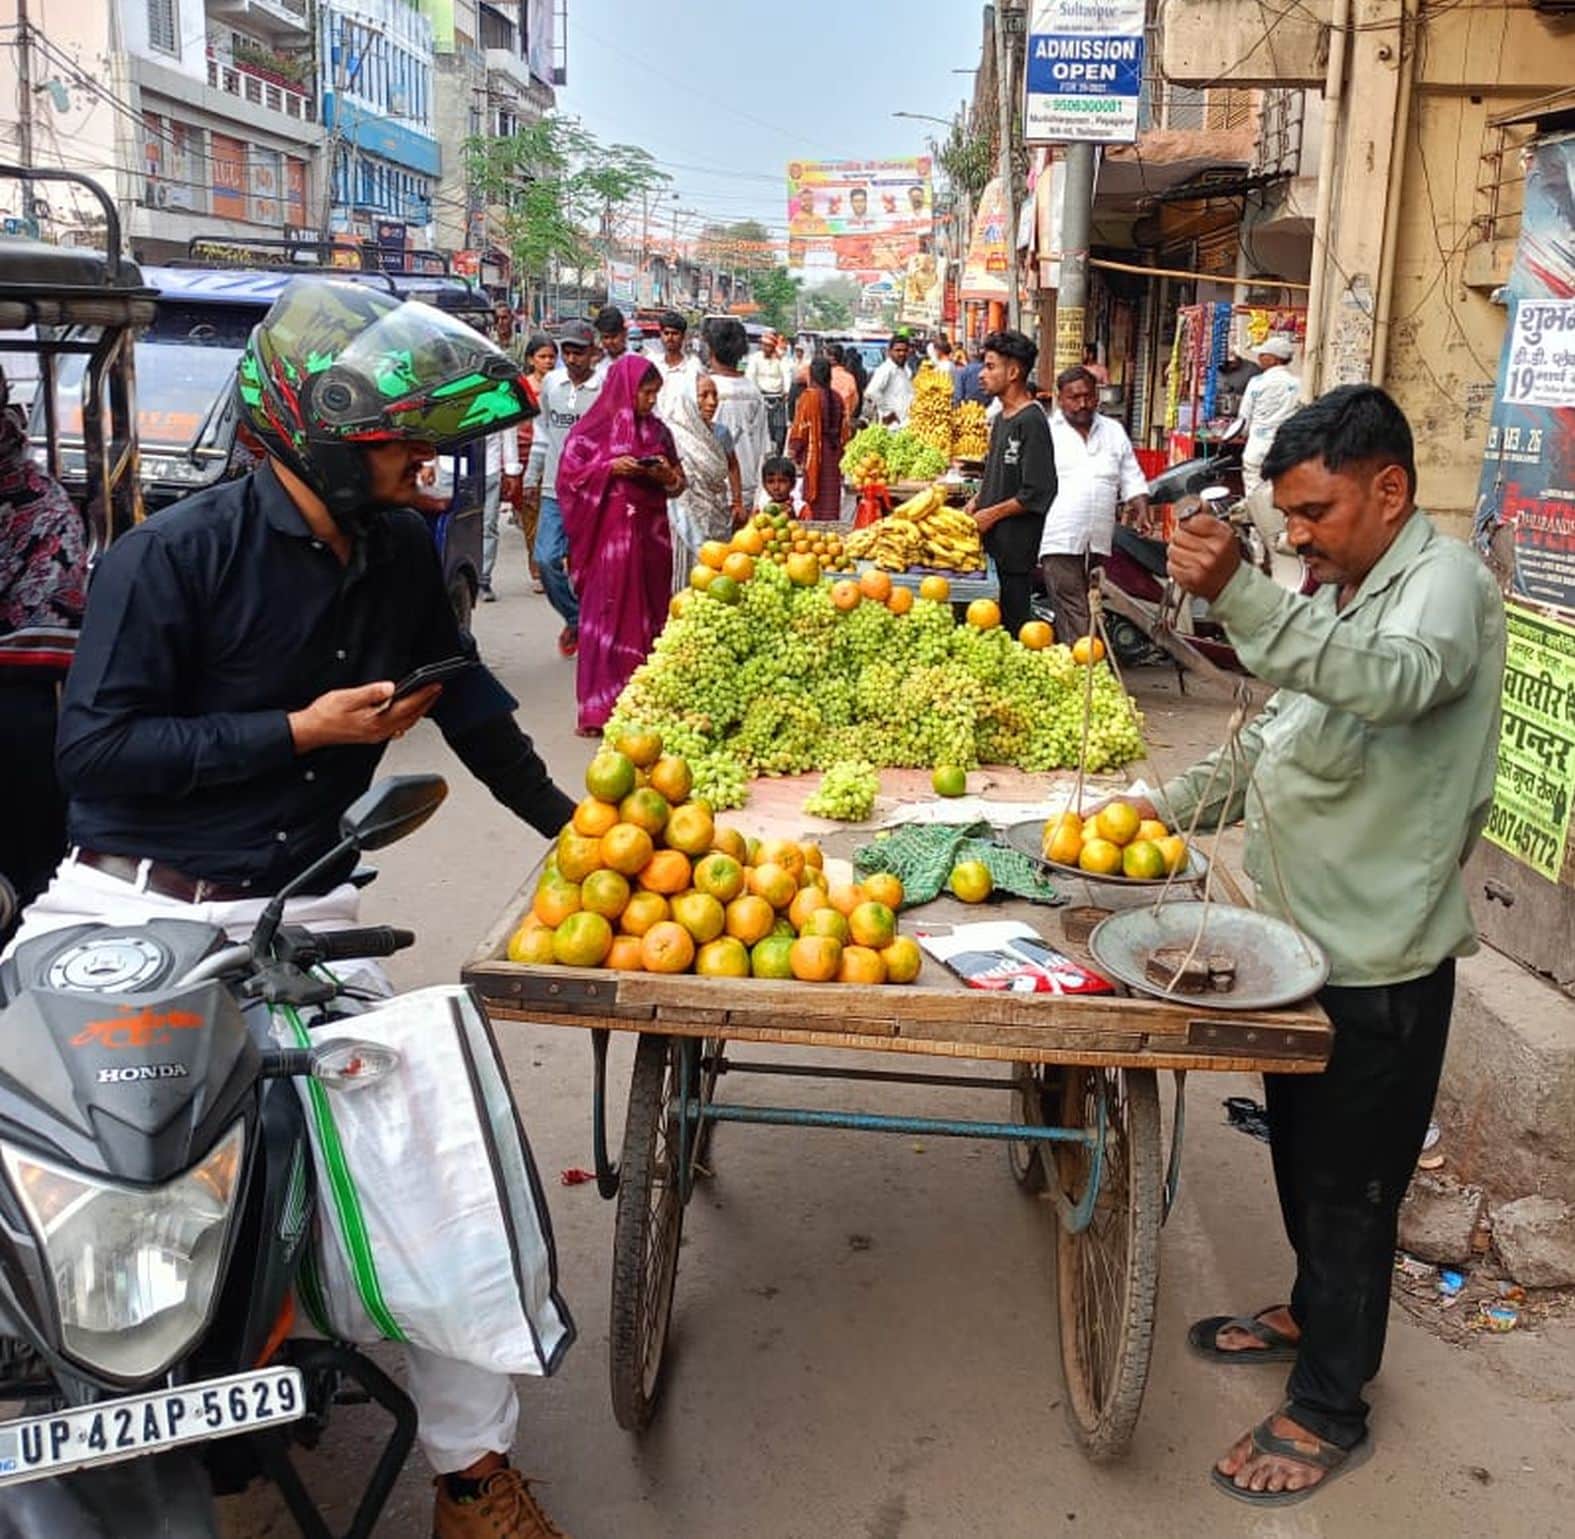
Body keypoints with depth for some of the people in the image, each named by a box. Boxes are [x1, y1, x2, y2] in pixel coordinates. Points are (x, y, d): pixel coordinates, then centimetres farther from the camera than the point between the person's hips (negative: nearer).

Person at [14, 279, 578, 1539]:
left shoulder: (402, 554, 7)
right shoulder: (175, 556, -10)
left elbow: (464, 694, 22)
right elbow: (95, 747, -12)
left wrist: (564, 820, 28)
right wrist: (301, 732, -13)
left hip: (295, 919, 3)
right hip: (130, 907, -3)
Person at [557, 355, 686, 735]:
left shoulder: (657, 430, 12)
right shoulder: (593, 429, -1)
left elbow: (678, 481, 18)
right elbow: (569, 475, -3)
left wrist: (667, 475, -4)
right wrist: (610, 468, -15)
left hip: (650, 533, 5)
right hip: (609, 534, -5)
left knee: (649, 612, 5)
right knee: (606, 614, -5)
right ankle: (599, 707, 0)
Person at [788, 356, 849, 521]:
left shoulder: (809, 396, -11)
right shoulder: (836, 397, 4)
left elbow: (801, 427, -10)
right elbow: (844, 428, 9)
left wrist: (793, 449, -1)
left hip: (813, 451, -5)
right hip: (833, 451, 5)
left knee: (815, 494, 1)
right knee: (831, 495, 9)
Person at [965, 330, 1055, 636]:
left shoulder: (1032, 422, -15)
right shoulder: (1001, 418, 15)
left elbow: (1037, 493, -19)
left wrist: (991, 514, -13)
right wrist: (973, 506, 11)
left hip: (1015, 545, -9)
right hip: (989, 541, 9)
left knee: (1011, 624, -2)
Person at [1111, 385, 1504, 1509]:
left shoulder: (1446, 578, -17)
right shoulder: (1336, 589, 11)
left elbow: (1395, 681, -40)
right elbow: (1274, 740, 16)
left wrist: (1240, 598, -49)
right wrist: (1170, 809, 4)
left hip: (1380, 957, -8)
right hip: (1306, 933, 8)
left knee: (1349, 1183, 6)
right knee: (1303, 1152, 23)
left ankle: (1329, 1410, 22)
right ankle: (1314, 1311, 45)